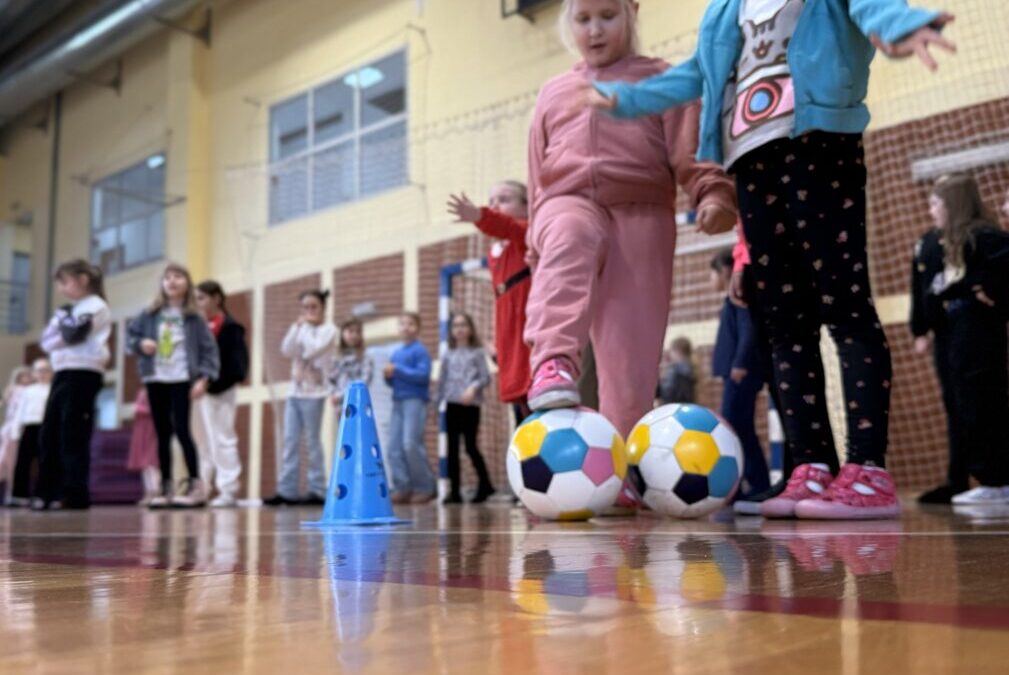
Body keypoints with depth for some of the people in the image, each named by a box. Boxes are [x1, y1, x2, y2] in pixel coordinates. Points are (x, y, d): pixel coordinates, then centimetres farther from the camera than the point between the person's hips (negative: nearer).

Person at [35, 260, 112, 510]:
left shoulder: (96, 307, -2)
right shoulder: (68, 310, 23)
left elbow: (72, 334, -16)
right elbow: (46, 341, 11)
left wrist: (63, 322, 3)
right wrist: (62, 320, -4)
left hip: (83, 373, -8)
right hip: (62, 372, 8)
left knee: (73, 433, -9)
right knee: (49, 434, 6)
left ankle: (76, 493, -7)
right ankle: (47, 492, 11)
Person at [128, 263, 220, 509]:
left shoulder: (194, 317, 0)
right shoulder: (150, 314, 8)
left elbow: (209, 349, -3)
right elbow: (130, 335, 15)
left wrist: (203, 378, -12)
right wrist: (140, 344, -8)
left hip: (182, 379, -4)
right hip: (155, 379, 4)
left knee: (181, 429, -12)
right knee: (162, 433, 7)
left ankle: (196, 486, -6)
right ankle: (166, 489, 12)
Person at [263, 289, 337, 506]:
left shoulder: (328, 329, -3)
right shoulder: (301, 329, 15)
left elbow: (313, 350, -19)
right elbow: (286, 351, 1)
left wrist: (307, 328, -8)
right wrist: (296, 326, -5)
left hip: (314, 393, -6)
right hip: (295, 392, 6)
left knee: (312, 441, -3)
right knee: (290, 440, 2)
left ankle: (317, 491, 3)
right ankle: (286, 490, 4)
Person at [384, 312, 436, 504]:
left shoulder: (420, 350, -2)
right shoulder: (396, 353, 20)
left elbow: (423, 375, -15)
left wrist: (398, 370, -15)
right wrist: (388, 376, 2)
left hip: (415, 400, -7)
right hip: (398, 401, 7)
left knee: (411, 444, -14)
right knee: (394, 447, 0)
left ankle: (426, 488, -3)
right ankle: (402, 488, 5)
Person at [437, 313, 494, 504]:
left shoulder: (478, 353, 6)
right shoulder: (448, 355, 15)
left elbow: (486, 377, -1)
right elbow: (442, 381, 16)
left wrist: (473, 388, -19)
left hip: (471, 404, -3)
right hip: (452, 404, 4)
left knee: (471, 447, -7)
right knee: (452, 448, 1)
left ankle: (485, 484, 11)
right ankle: (454, 491, 4)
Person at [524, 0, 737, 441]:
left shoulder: (661, 79, 15)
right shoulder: (553, 93, 25)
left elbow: (690, 152, 3)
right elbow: (539, 175, 25)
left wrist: (714, 194, -16)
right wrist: (537, 243, 19)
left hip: (641, 211, -1)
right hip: (570, 204, 2)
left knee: (632, 355, -10)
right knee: (571, 237, -39)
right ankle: (554, 364, -57)